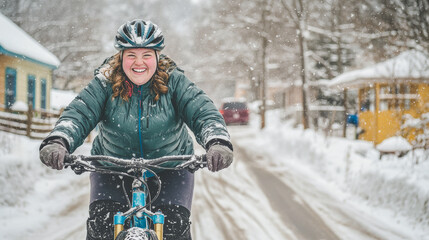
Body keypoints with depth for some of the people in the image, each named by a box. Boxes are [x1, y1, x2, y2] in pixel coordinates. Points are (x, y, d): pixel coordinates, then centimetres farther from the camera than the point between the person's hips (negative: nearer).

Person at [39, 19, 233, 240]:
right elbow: (78, 114, -22)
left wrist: (218, 143, -44)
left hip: (170, 167, 0)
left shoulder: (174, 81, -12)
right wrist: (57, 142, -45)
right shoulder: (105, 83, -12)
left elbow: (204, 113, -22)